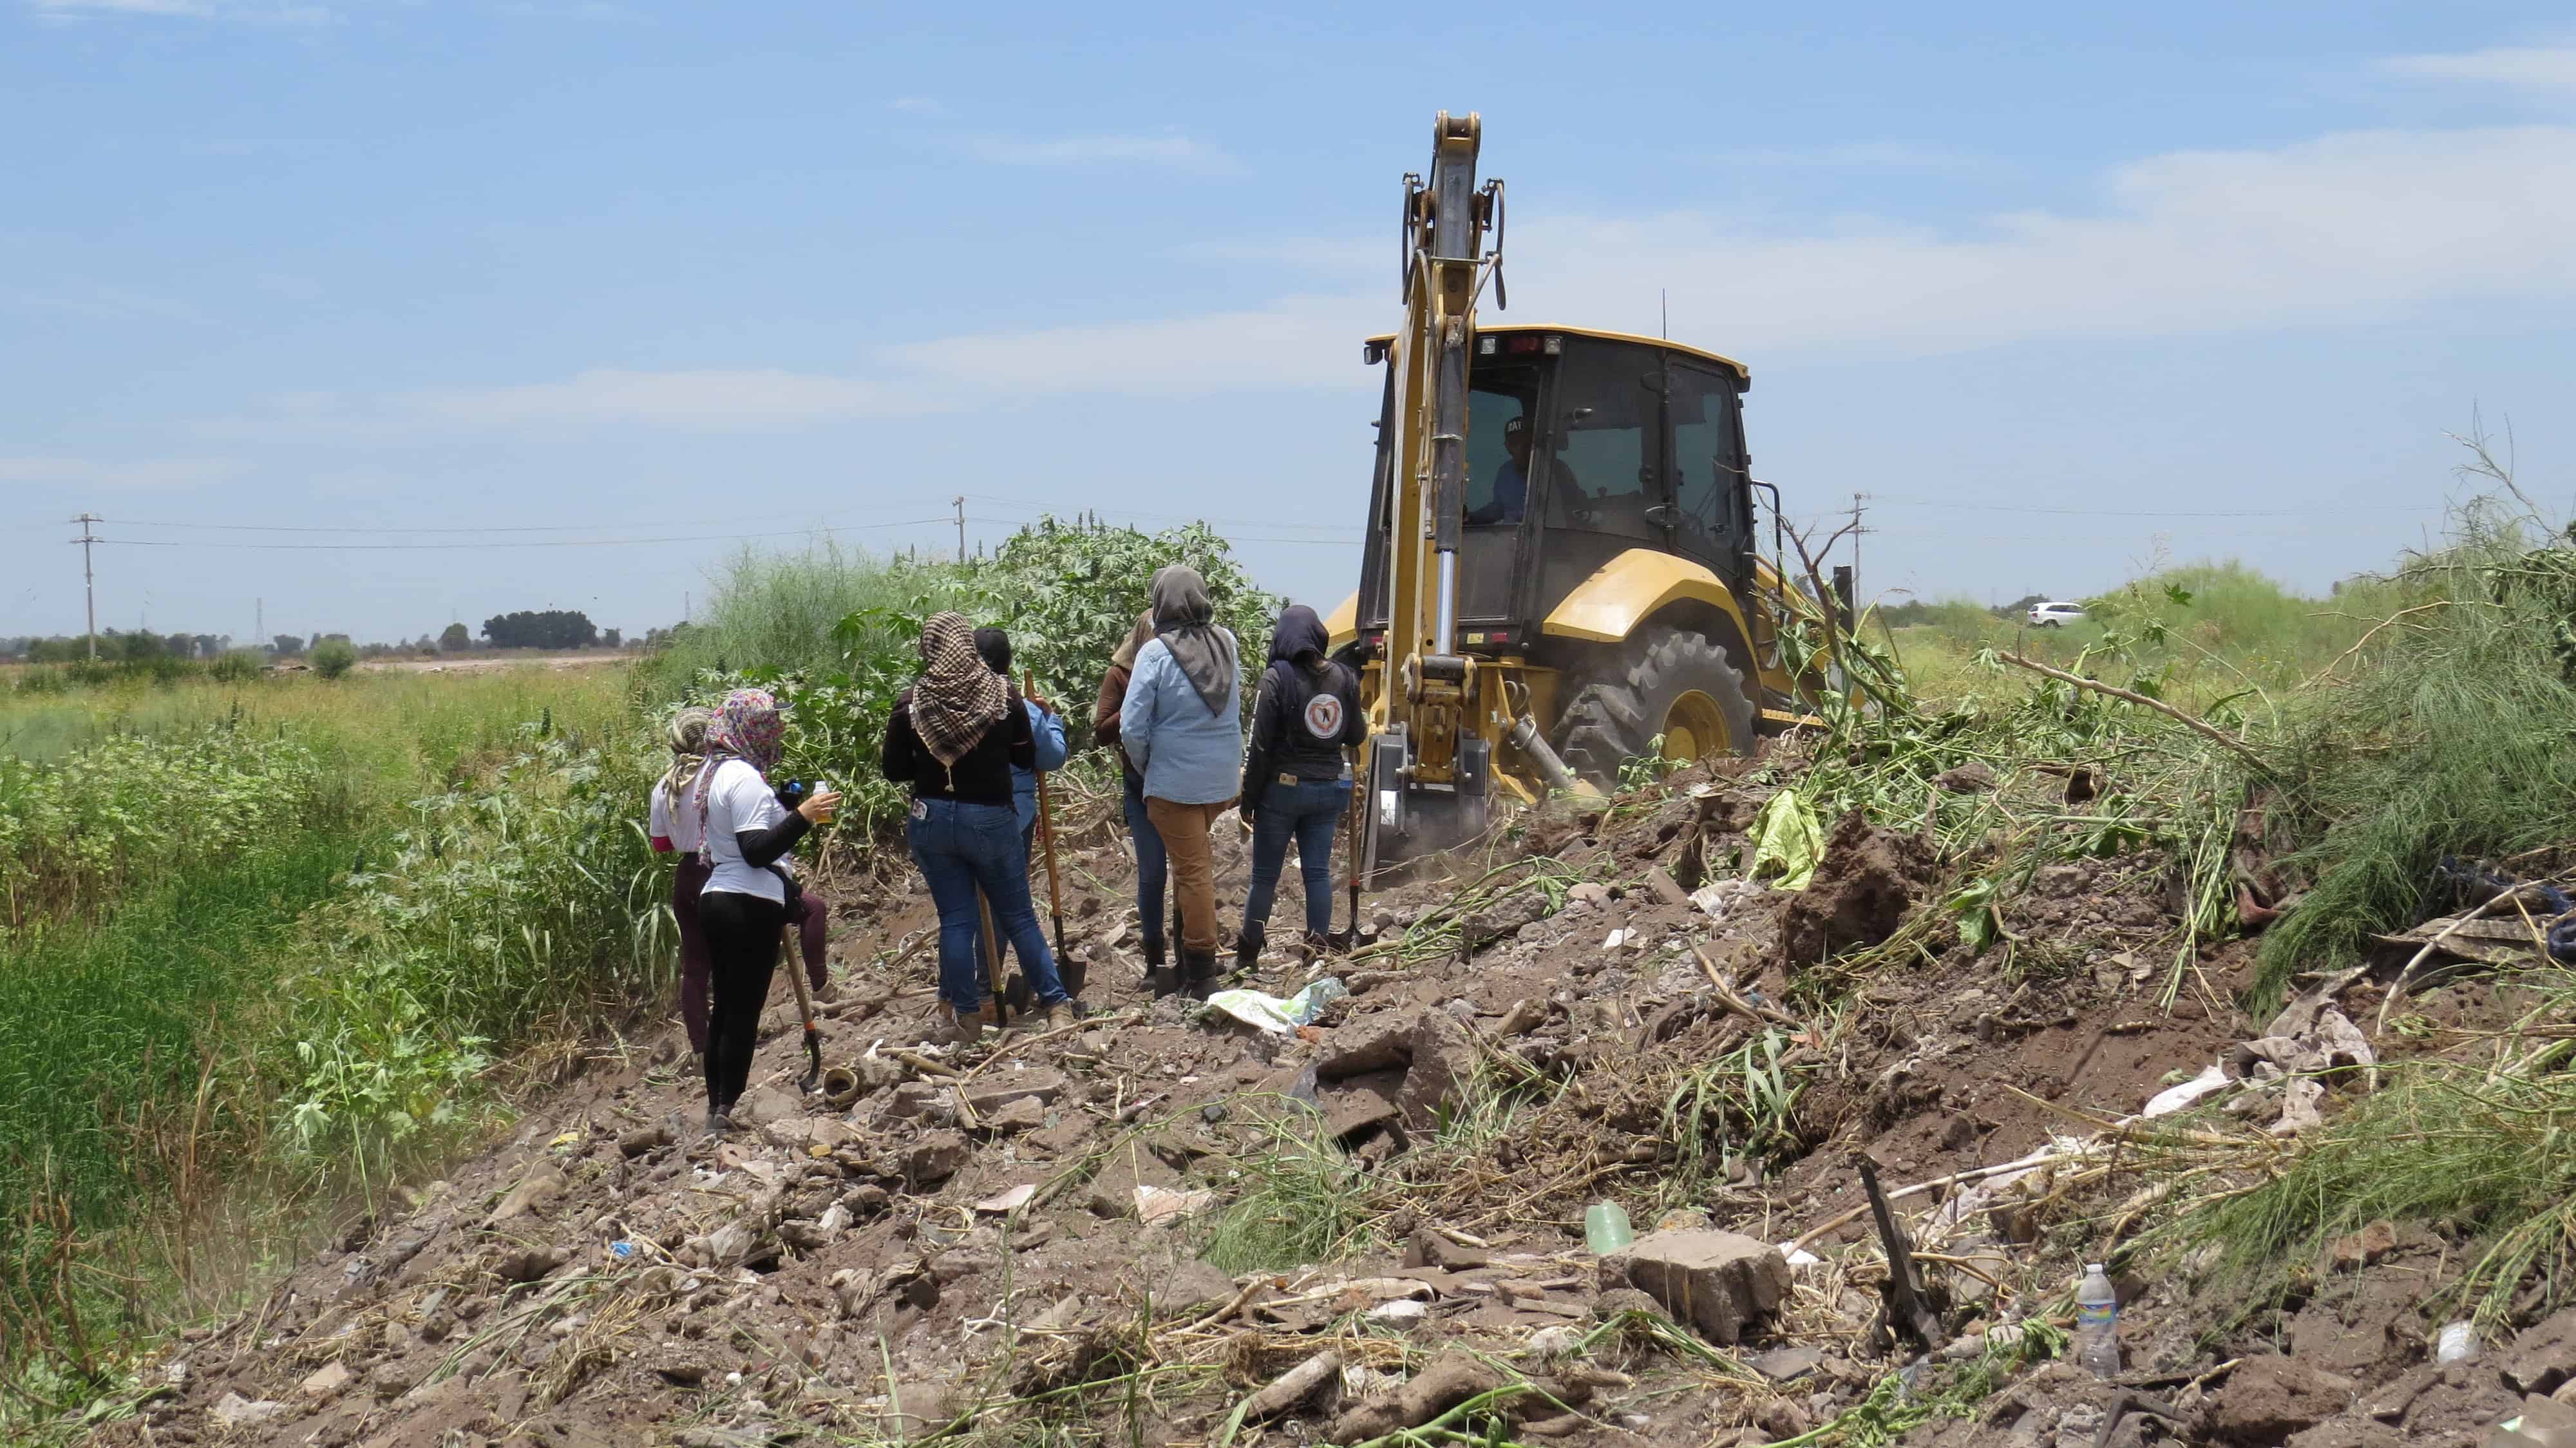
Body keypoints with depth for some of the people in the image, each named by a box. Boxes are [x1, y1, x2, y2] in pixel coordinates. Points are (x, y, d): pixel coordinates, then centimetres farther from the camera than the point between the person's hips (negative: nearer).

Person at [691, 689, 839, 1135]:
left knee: (725, 1007, 14)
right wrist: (803, 816, -24)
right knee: (745, 1009, -4)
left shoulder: (713, 771, 15)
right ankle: (726, 1110, -3)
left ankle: (716, 1107, 18)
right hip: (750, 906, -10)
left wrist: (786, 807, 22)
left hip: (717, 897, 10)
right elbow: (757, 851, -22)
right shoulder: (745, 778, -16)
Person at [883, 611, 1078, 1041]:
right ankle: (1056, 1005, 13)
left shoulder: (910, 704, -7)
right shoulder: (1002, 696, -8)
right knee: (1018, 917, 11)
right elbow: (1027, 758, 1)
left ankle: (966, 1018, 12)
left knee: (955, 920, 9)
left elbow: (894, 770, -2)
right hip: (991, 820, -1)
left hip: (932, 820, 1)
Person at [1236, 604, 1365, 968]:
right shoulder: (1343, 678, 1)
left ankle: (1247, 955, 12)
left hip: (1283, 787, -4)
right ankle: (1318, 951, 5)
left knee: (1265, 876, 5)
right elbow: (1356, 736, 9)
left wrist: (1248, 798, -4)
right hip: (1329, 790, 4)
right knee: (1318, 872, 8)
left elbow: (1261, 745, -11)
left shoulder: (1277, 678, -11)